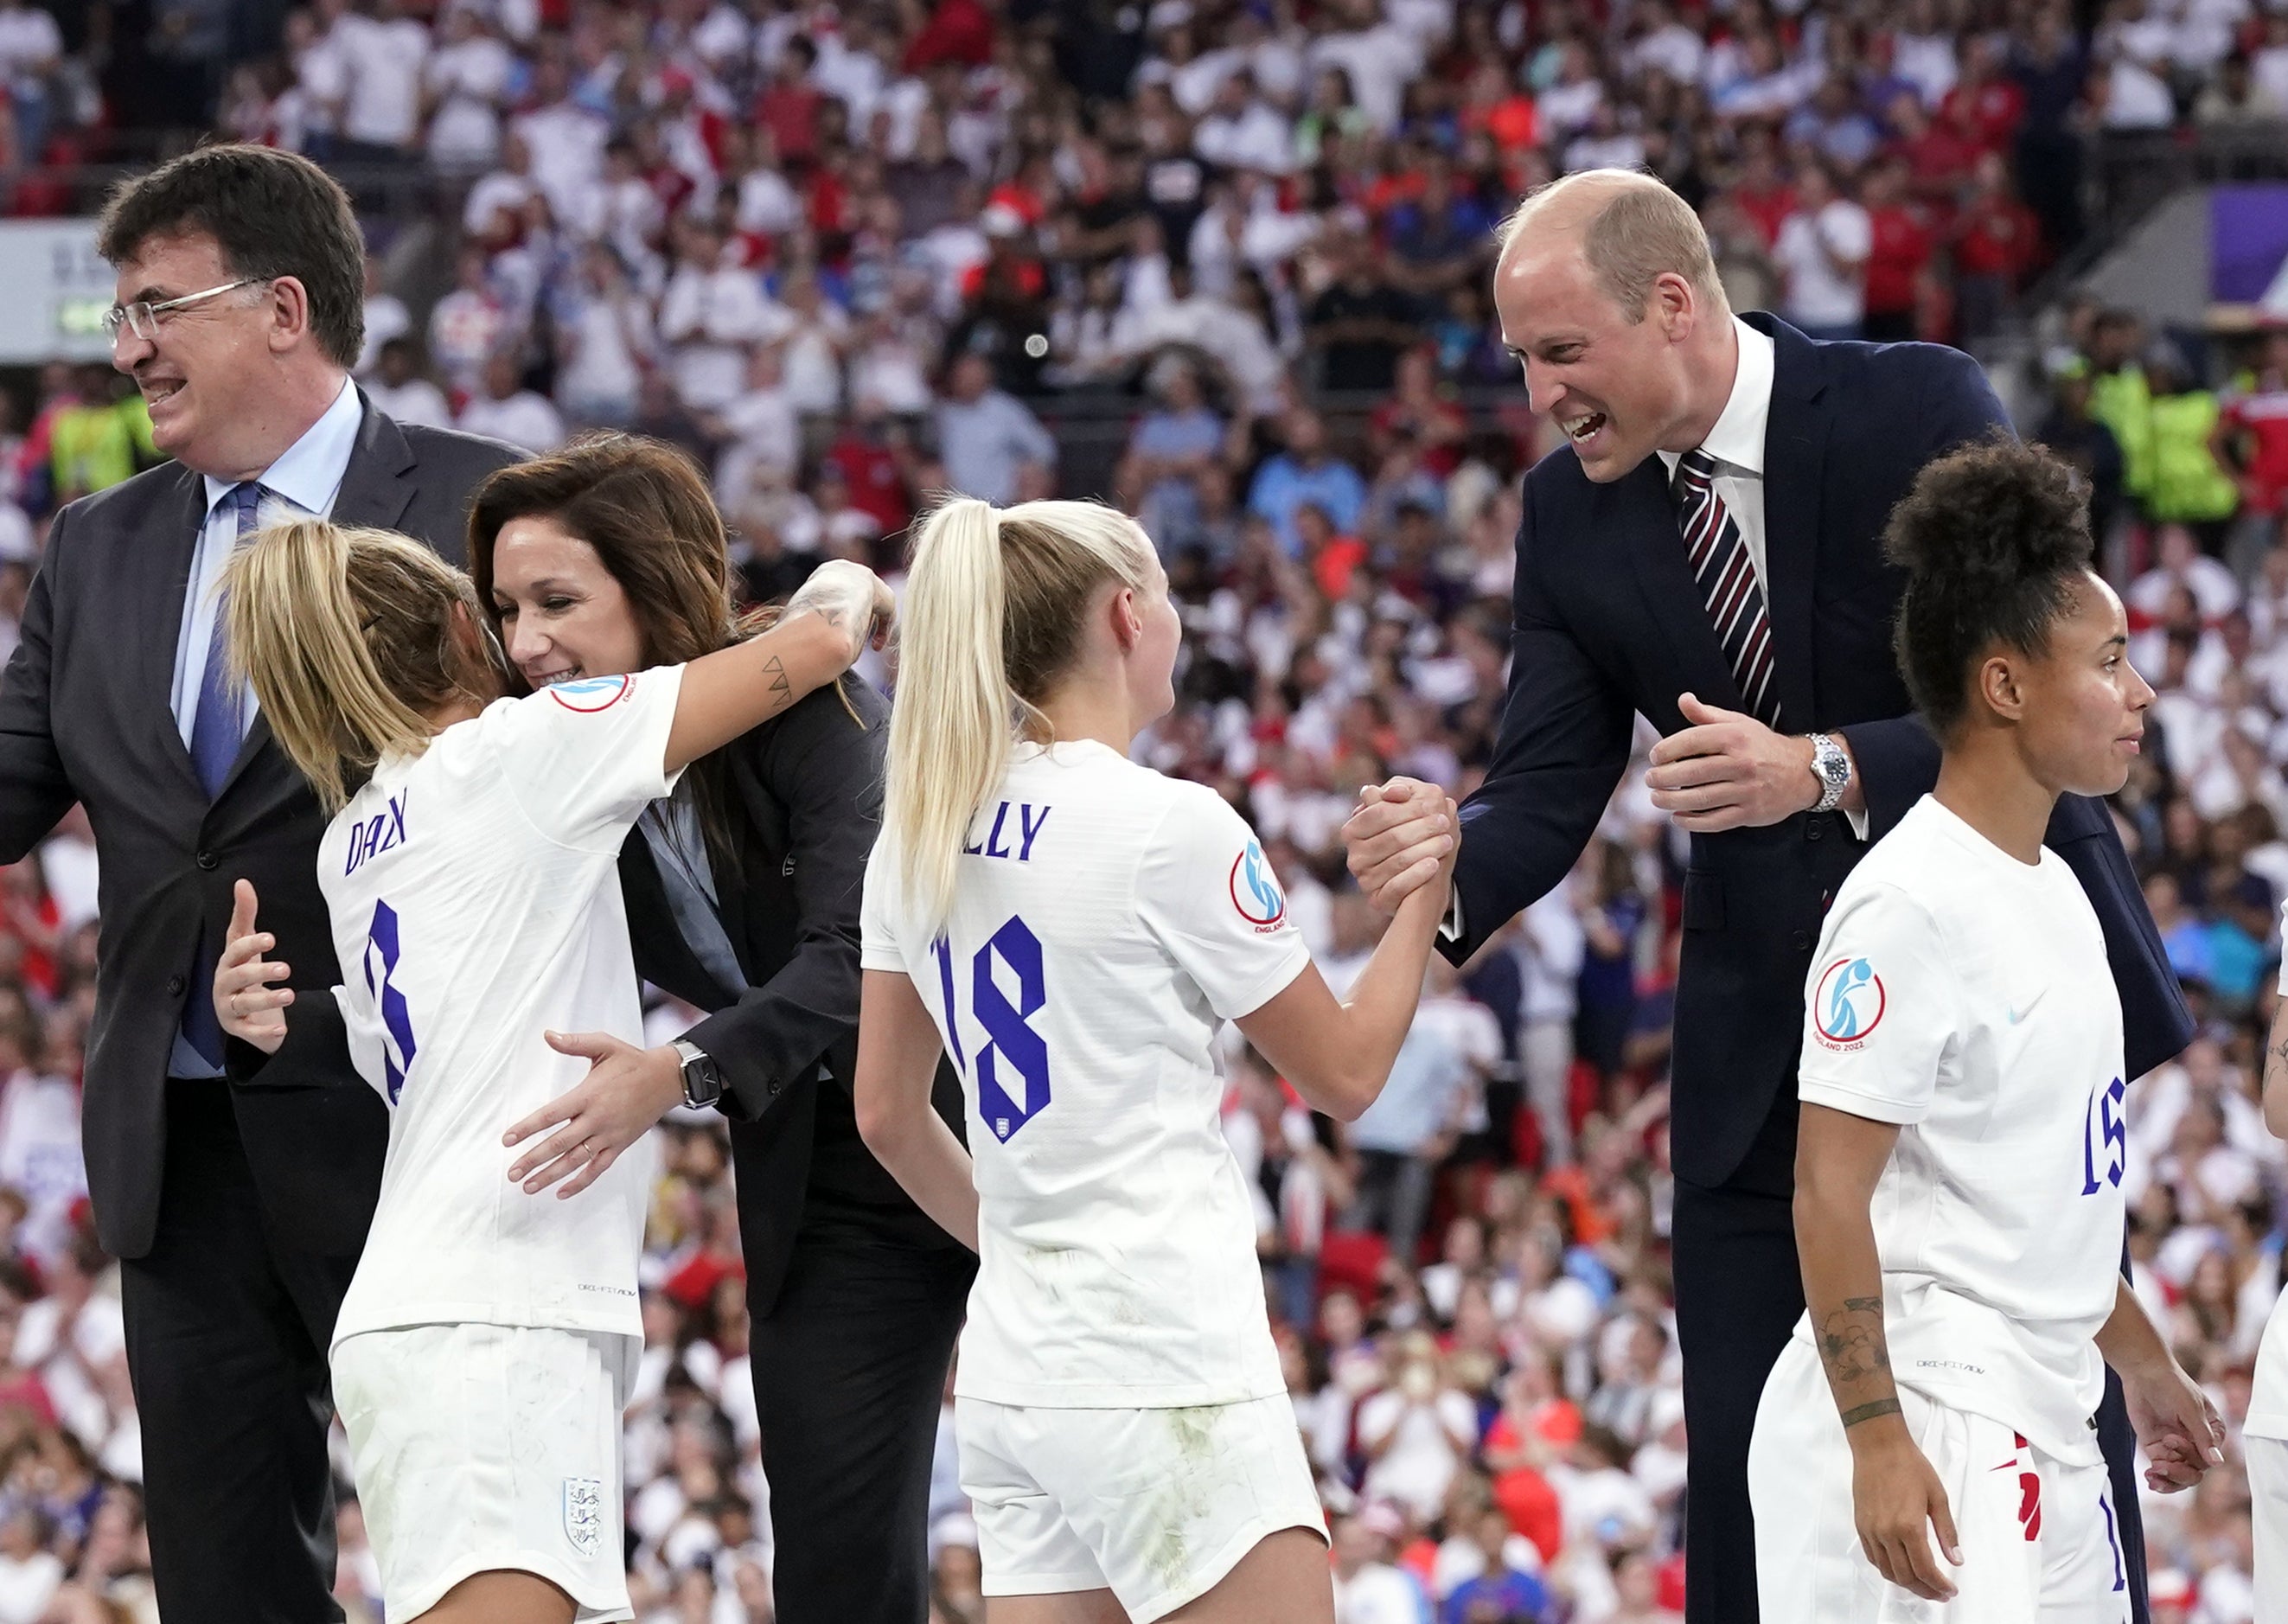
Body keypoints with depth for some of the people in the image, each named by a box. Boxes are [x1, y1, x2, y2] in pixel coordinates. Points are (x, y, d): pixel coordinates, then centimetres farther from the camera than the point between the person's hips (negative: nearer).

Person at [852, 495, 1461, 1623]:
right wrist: (1426, 889, 12)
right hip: (1163, 1375, -8)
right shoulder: (1171, 827, -11)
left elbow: (886, 1113, 17)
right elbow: (1344, 1072, -1)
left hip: (1013, 1366, 8)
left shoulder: (925, 835, 8)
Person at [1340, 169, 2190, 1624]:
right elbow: (1549, 789, -3)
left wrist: (1823, 770, -35)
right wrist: (1444, 865, -26)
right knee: (1745, 1481, 3)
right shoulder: (1572, 512, -1)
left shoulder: (1919, 411, -15)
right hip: (1767, 1048, 4)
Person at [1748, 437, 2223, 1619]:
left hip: (2044, 1423, 10)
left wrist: (2142, 1363, 30)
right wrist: (1878, 1442, -23)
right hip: (1927, 1423, -10)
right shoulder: (1912, 905, -14)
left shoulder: (2054, 892, 15)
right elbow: (1829, 1192, -18)